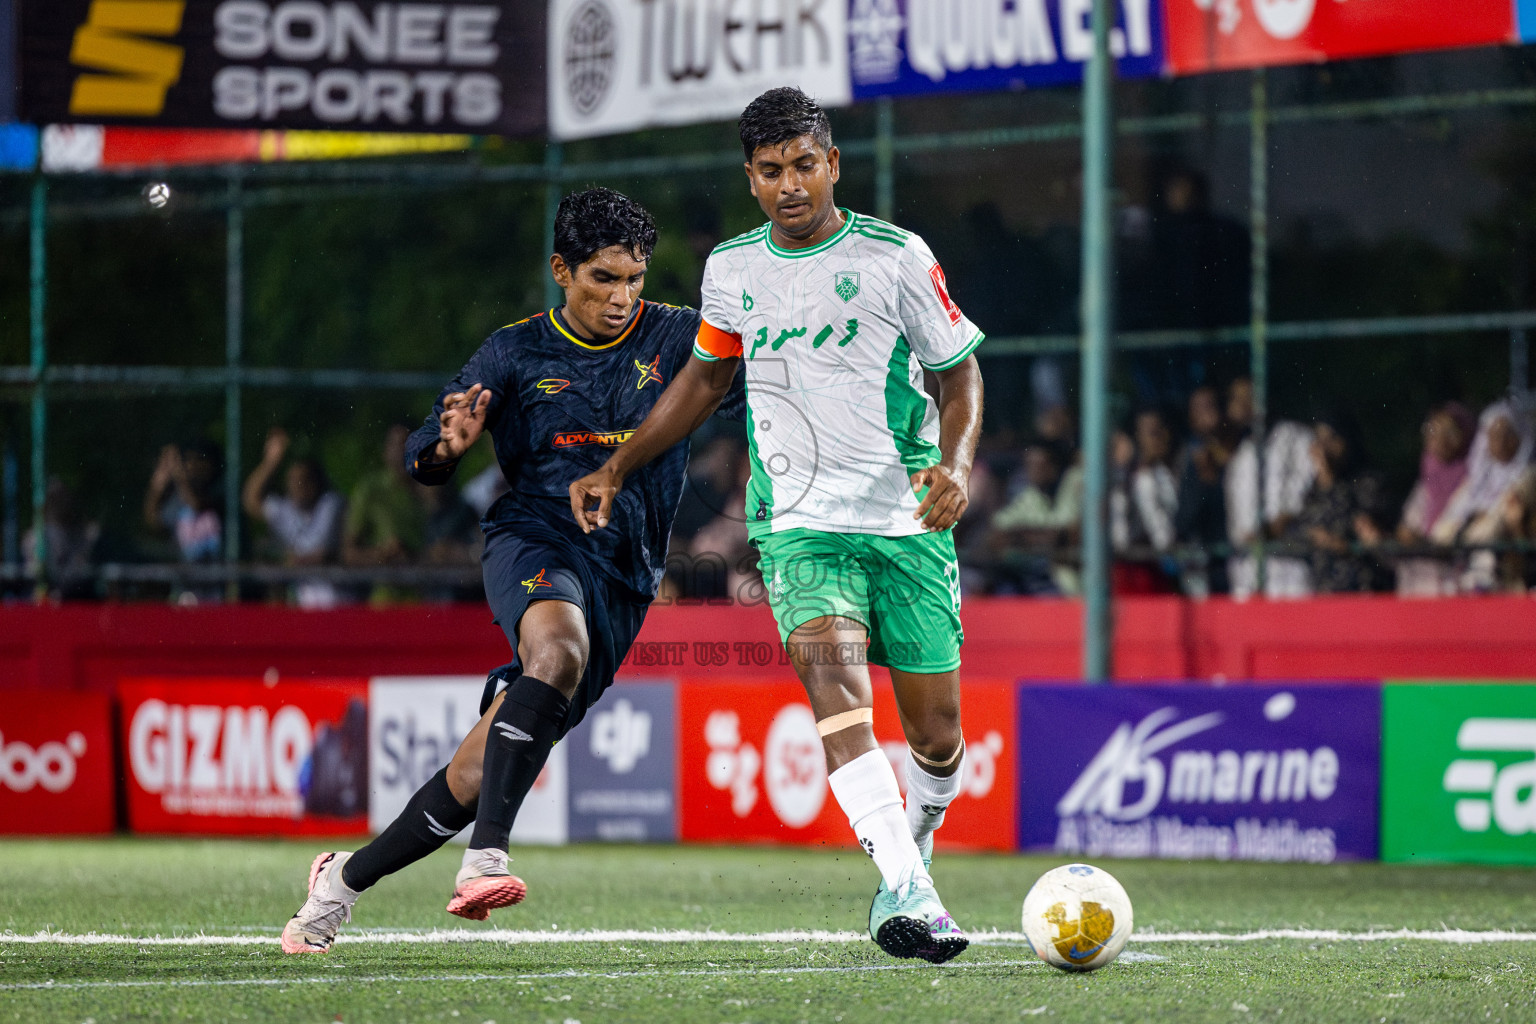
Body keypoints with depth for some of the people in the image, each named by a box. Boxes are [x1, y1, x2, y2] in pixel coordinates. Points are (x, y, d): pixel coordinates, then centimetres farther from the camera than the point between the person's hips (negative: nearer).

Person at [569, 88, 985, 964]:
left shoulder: (896, 258, -3)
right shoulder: (732, 269, 8)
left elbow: (961, 372, 5)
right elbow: (706, 377, 24)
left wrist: (954, 465, -14)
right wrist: (618, 468, 21)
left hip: (909, 523, 0)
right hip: (799, 523, 1)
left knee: (936, 733, 0)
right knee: (831, 664, -28)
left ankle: (914, 850, 34)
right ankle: (910, 895, -37)